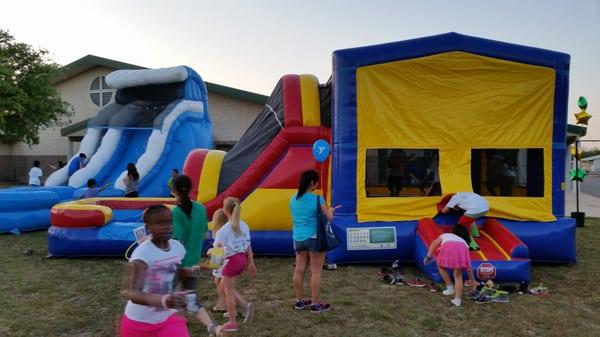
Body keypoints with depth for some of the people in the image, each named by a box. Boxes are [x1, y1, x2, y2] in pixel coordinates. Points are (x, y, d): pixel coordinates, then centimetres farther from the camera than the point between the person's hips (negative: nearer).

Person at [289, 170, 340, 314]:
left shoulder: (294, 199, 6)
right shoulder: (317, 199, -14)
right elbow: (329, 218, -9)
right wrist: (330, 210, 14)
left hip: (298, 238, 7)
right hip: (314, 238, -6)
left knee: (299, 269, 12)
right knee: (316, 271, 1)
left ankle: (300, 301, 24)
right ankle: (316, 304, 8)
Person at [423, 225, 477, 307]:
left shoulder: (445, 235, 42)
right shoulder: (464, 242, 43)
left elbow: (434, 243, 21)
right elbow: (468, 265, 42)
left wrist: (428, 257, 17)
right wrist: (472, 280, 49)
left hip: (448, 247, -2)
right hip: (461, 249, 2)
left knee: (441, 266, 28)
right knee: (458, 275, 19)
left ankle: (450, 288, 25)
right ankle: (458, 300, 13)